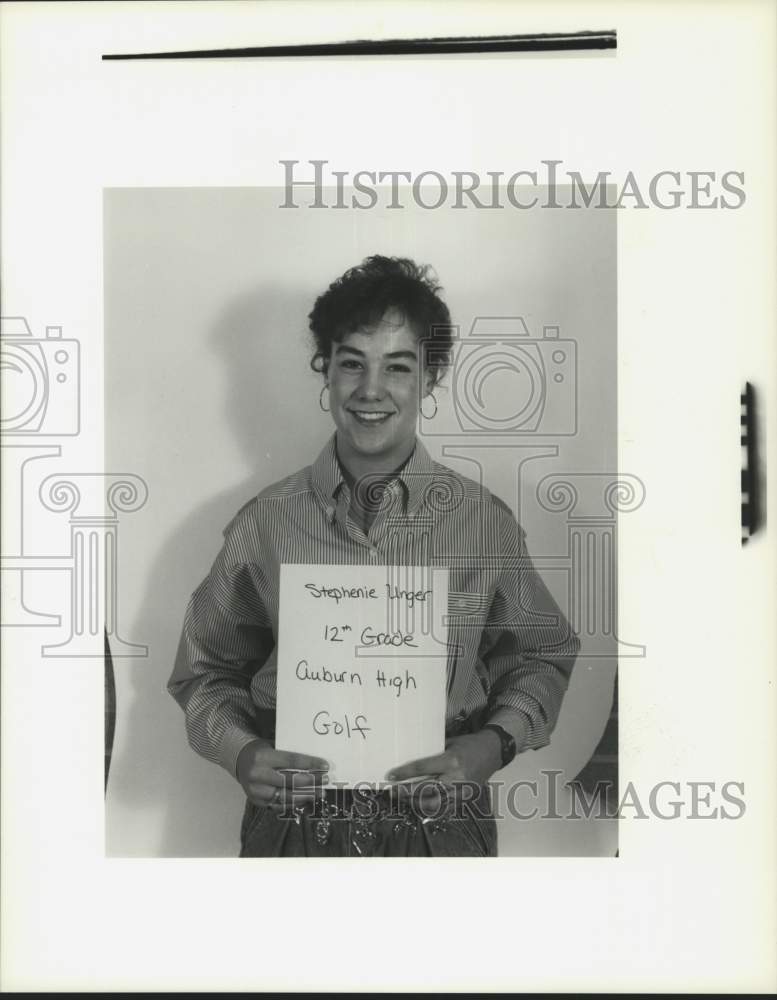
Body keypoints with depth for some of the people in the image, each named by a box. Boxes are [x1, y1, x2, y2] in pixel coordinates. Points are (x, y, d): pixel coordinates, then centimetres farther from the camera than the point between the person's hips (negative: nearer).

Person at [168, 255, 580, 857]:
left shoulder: (487, 523, -5)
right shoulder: (264, 524, -4)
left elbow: (541, 656, 8)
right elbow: (207, 668, 7)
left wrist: (495, 743, -9)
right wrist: (238, 750, -12)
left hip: (440, 825, 0)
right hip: (294, 822, 1)